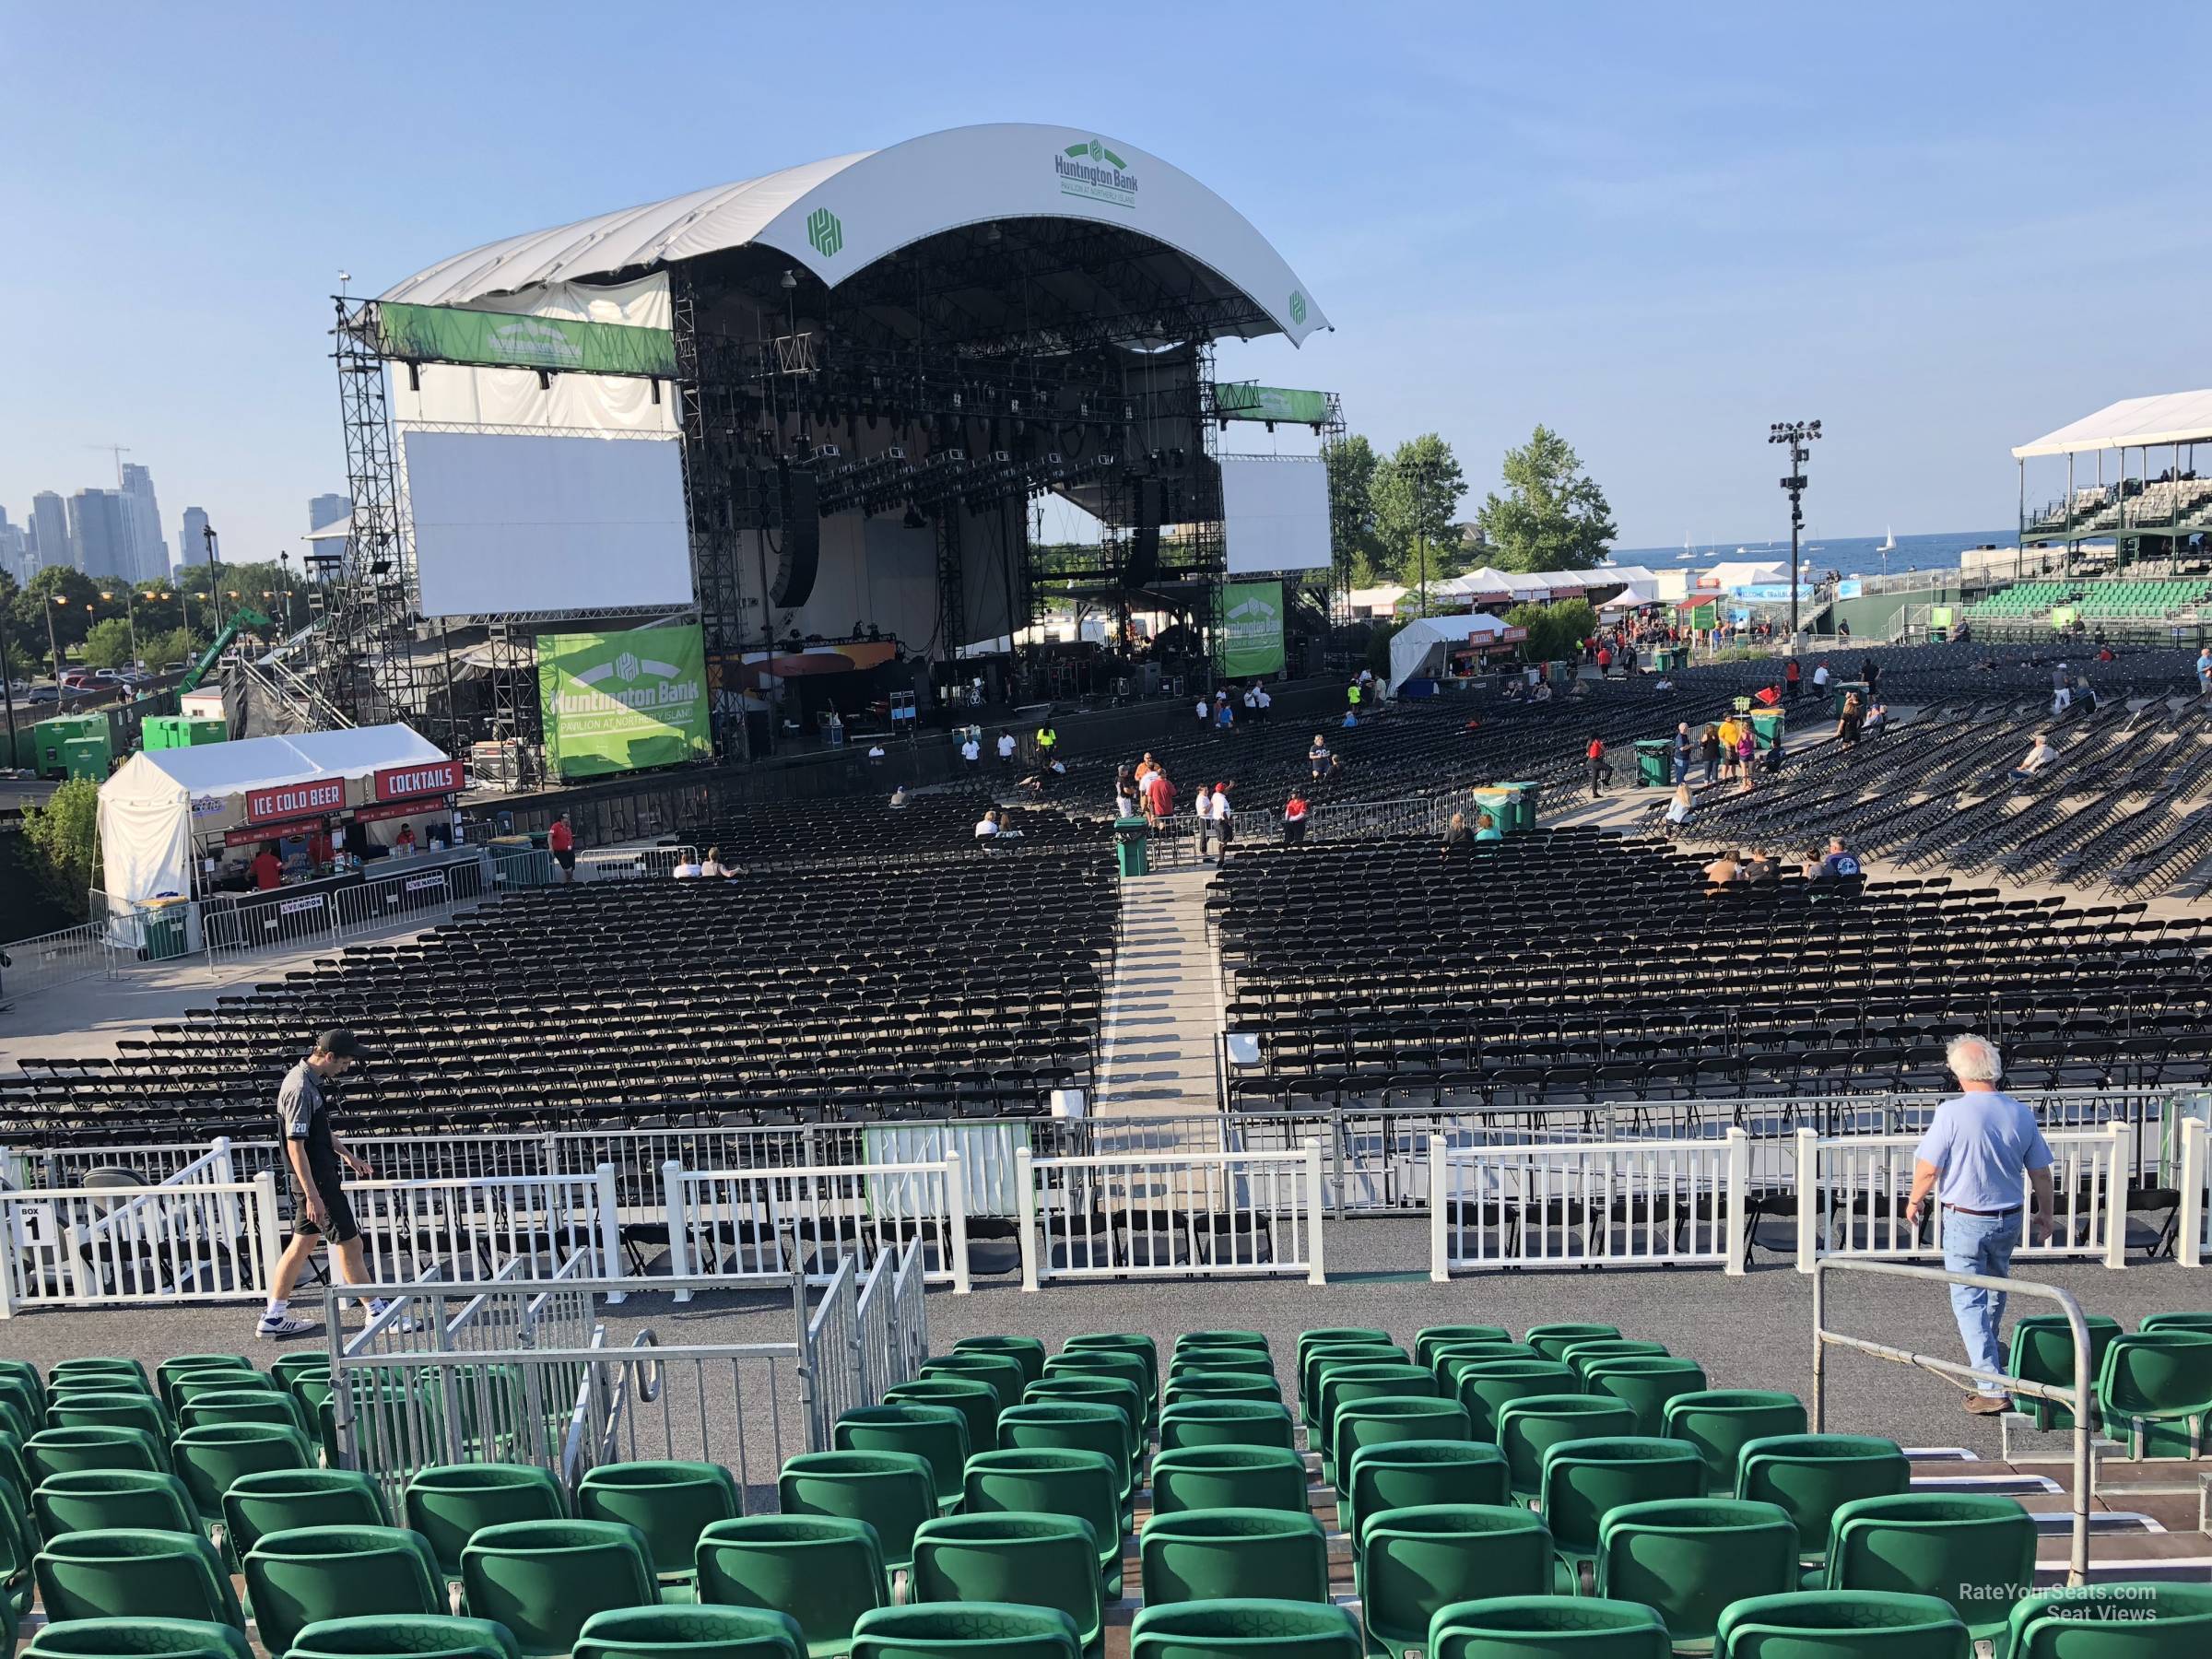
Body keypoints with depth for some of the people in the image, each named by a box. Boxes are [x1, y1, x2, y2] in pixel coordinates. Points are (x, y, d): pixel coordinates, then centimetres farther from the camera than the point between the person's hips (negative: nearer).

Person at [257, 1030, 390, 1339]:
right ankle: (377, 1312, 9)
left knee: (304, 1243, 15)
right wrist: (313, 1195, -24)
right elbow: (295, 1146, -24)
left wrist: (347, 1155, 26)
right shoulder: (301, 1089, -23)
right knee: (349, 1245, -1)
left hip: (319, 1177, 10)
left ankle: (273, 1318, 22)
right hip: (316, 1181, -10)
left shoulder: (309, 1079, 8)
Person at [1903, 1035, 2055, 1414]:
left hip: (1965, 1220, -5)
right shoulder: (2021, 1113, -5)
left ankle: (1993, 1388, -6)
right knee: (1996, 1286, 27)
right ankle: (1985, 1349, 49)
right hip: (2009, 1219, 5)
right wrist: (2045, 1213, 19)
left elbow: (1928, 1169, -14)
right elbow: (2041, 1172, 4)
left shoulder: (1952, 1112, -19)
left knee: (1969, 1301, 0)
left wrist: (1915, 1201, 4)